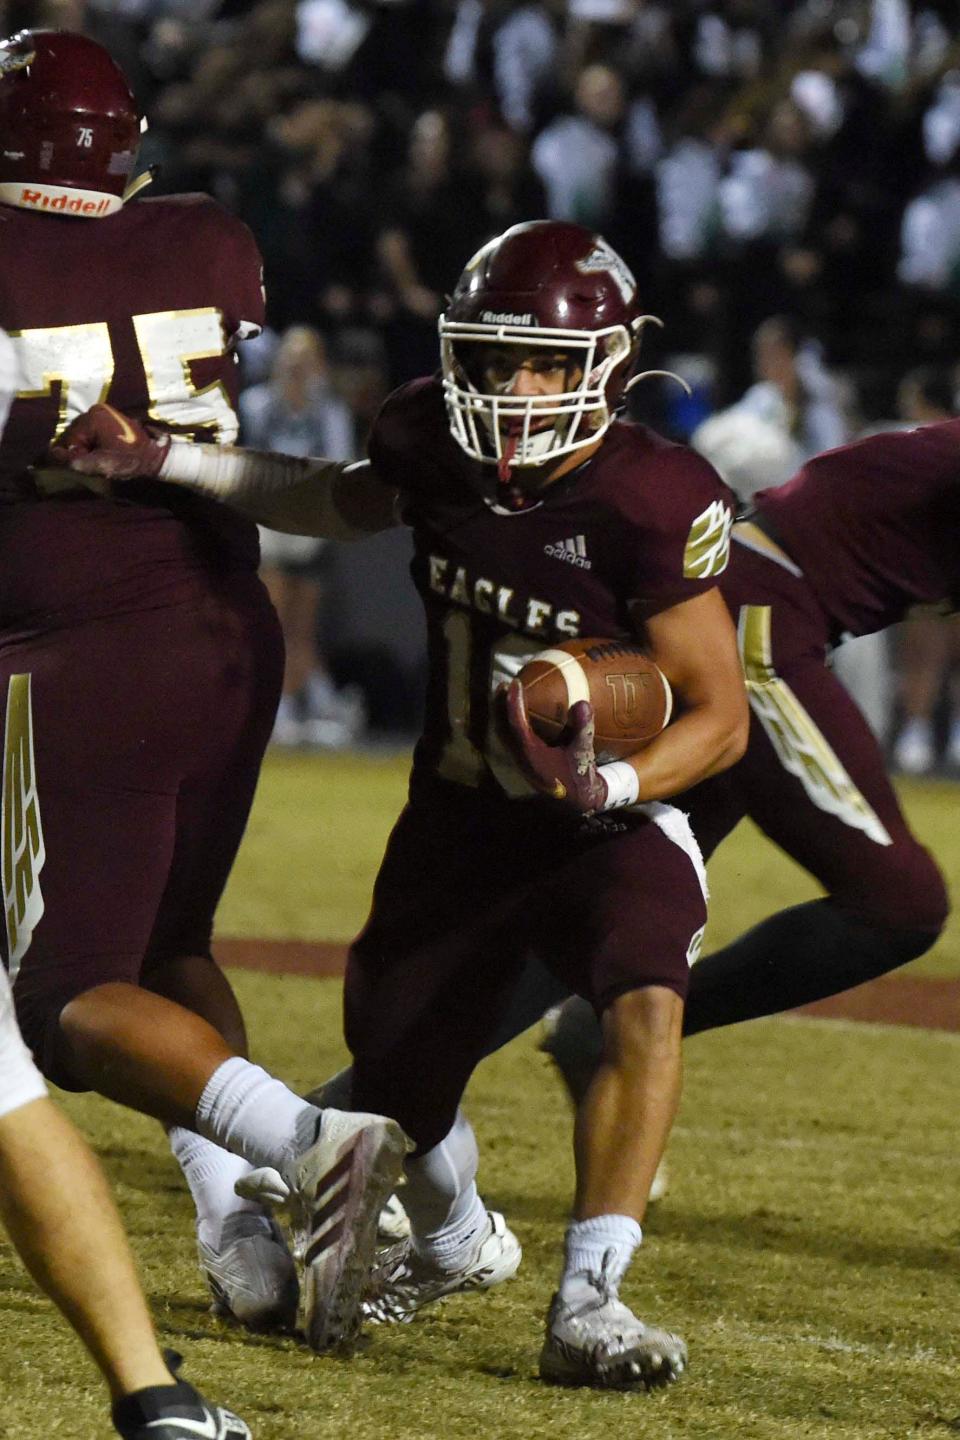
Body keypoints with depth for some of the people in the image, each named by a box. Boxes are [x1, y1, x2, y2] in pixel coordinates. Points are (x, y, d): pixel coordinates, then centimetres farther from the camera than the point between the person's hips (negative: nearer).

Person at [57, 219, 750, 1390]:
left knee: (645, 1008, -32)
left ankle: (585, 1305, -28)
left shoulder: (652, 504, -27)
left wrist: (614, 785, -38)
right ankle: (454, 1240, 48)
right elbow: (341, 504, 13)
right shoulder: (437, 443, -12)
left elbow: (720, 716, -20)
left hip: (611, 821, -5)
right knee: (394, 1068, 14)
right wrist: (163, 463, 3)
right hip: (459, 817, 5)